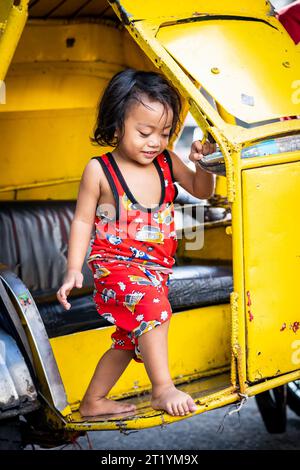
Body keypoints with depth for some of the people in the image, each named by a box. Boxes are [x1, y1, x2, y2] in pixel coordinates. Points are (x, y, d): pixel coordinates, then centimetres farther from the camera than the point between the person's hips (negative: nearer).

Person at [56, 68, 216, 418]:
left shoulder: (167, 162, 3)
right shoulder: (99, 170, -9)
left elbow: (201, 191, 14)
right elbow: (82, 220, -3)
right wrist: (73, 269, -9)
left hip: (155, 269, 6)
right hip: (115, 263, -6)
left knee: (129, 340, 14)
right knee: (153, 305, -33)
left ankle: (93, 402, 31)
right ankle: (162, 389, -20)